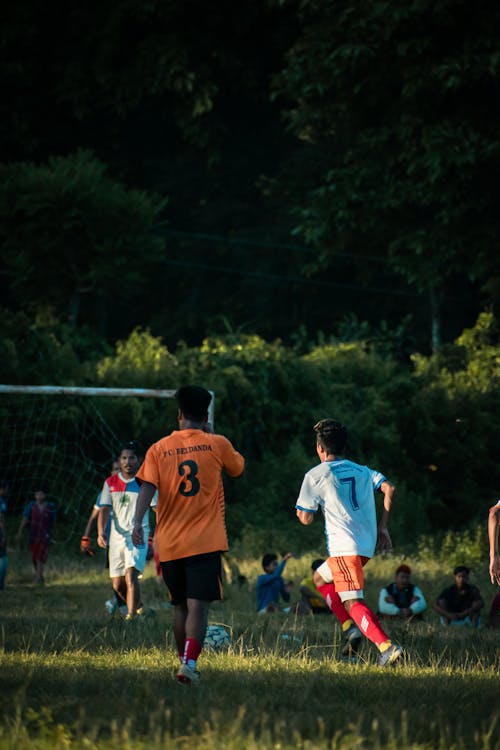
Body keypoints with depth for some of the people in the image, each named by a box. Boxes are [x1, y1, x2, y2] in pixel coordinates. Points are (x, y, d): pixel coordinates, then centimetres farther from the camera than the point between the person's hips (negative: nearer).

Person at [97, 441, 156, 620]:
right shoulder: (110, 483, 8)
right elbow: (104, 509, 4)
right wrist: (101, 533, -12)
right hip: (116, 536, 4)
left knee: (130, 576, -24)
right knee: (118, 585, 7)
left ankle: (131, 616, -27)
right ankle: (139, 608, 32)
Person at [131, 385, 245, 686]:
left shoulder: (159, 449, 4)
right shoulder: (217, 444, 1)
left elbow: (147, 486, -8)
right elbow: (238, 467, 20)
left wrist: (138, 522, -15)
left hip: (169, 544, 3)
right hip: (206, 543, -3)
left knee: (181, 606, 17)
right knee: (198, 606, -9)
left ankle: (185, 662, 27)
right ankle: (189, 664, -25)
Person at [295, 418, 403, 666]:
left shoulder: (315, 476, 2)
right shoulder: (362, 471, 18)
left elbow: (305, 518, 0)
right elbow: (389, 488, 3)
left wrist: (301, 510, 24)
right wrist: (382, 527, 8)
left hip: (344, 546, -7)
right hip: (367, 545, 7)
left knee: (353, 603, -13)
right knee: (320, 578, 27)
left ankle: (387, 646, -31)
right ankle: (350, 628, 13)